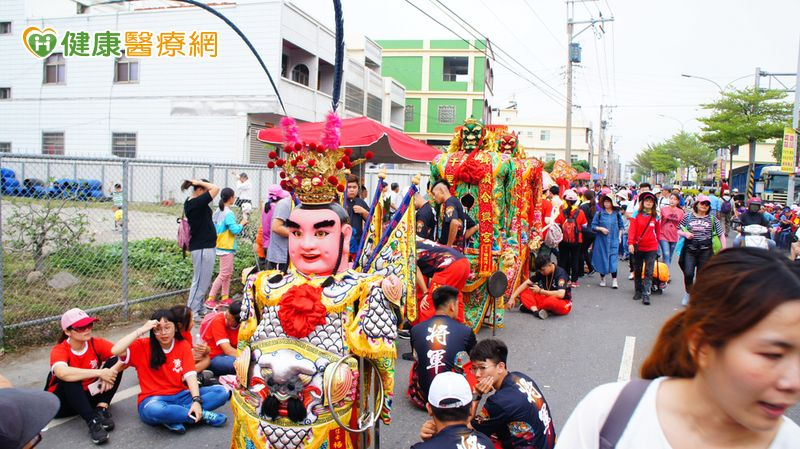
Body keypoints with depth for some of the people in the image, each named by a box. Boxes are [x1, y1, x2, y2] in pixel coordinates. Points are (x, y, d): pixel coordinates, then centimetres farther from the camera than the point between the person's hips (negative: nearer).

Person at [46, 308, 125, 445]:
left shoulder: (96, 343, -10)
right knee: (70, 379, -34)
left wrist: (112, 371, -37)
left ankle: (101, 409, -22)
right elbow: (62, 373, -44)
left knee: (115, 362, -15)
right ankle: (93, 421, -40)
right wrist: (99, 373, -42)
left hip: (89, 395, 3)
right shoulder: (59, 351, -21)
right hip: (63, 403, -3)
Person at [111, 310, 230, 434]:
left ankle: (174, 419, -24)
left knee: (222, 392, -17)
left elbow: (190, 375, -7)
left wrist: (196, 400, -23)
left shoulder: (183, 345, 4)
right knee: (154, 410, -41)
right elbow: (116, 351, -19)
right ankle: (203, 415, -22)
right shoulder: (142, 346, -1)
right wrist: (141, 330, -19)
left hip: (180, 396, 3)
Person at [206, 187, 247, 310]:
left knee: (228, 272, 16)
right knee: (224, 274, -5)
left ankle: (225, 298, 21)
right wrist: (242, 223, -7)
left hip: (221, 246, 10)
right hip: (226, 248, -10)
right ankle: (210, 299, -4)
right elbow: (234, 229, -24)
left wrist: (240, 225, 12)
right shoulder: (228, 214, -18)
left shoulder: (218, 212, 10)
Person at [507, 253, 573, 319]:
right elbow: (526, 283, -4)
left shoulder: (560, 273, -22)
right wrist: (512, 298, -14)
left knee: (551, 301, -41)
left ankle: (531, 307, -14)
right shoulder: (540, 272, -3)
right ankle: (536, 311, -33)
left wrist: (540, 291, -29)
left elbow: (560, 294, -35)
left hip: (564, 303, -6)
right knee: (524, 293, -8)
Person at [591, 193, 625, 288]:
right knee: (602, 259, 4)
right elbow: (593, 226, 1)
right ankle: (602, 278, 20)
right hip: (601, 240, 0)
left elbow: (621, 226, 13)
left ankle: (614, 280, -3)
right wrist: (601, 228, -15)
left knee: (613, 259, -5)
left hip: (614, 241, 0)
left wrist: (619, 236, 4)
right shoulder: (599, 214, 0)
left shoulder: (617, 214, 4)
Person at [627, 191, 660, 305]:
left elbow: (658, 232, 10)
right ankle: (638, 291, 26)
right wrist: (630, 243, -17)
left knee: (649, 272, -6)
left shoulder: (656, 216, 2)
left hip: (651, 248, 0)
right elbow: (632, 229, -7)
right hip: (638, 247, 1)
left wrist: (657, 244, 12)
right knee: (637, 271, 12)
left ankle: (646, 295, -8)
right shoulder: (636, 215, -2)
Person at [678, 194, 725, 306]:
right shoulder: (688, 217, 6)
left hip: (705, 250, 0)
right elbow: (678, 230, 11)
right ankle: (688, 294, 15)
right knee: (688, 274, -9)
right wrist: (685, 234, -10)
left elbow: (721, 235, 6)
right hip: (689, 250, 0)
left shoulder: (712, 219, 5)